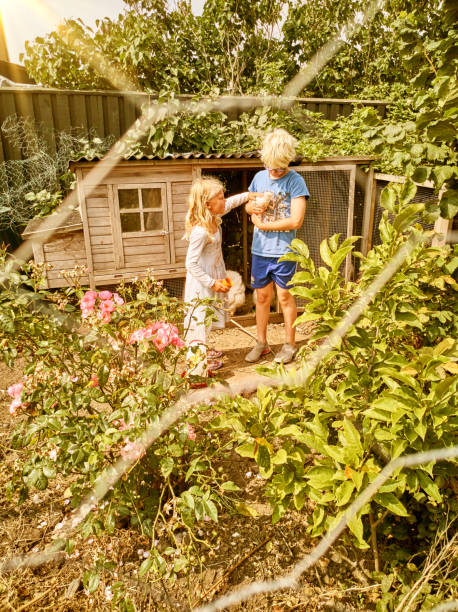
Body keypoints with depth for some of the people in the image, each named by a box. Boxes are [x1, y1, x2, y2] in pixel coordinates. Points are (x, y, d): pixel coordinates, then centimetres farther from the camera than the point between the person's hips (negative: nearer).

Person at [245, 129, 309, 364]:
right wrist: (253, 206, -6)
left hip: (283, 250, -4)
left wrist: (262, 224, -11)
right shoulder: (259, 177, 6)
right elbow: (247, 206, 19)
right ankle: (261, 343, 26)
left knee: (284, 296, 6)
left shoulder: (295, 181, -10)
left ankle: (289, 345, 22)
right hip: (259, 249, 4)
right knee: (262, 295, 12)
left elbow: (296, 221, -18)